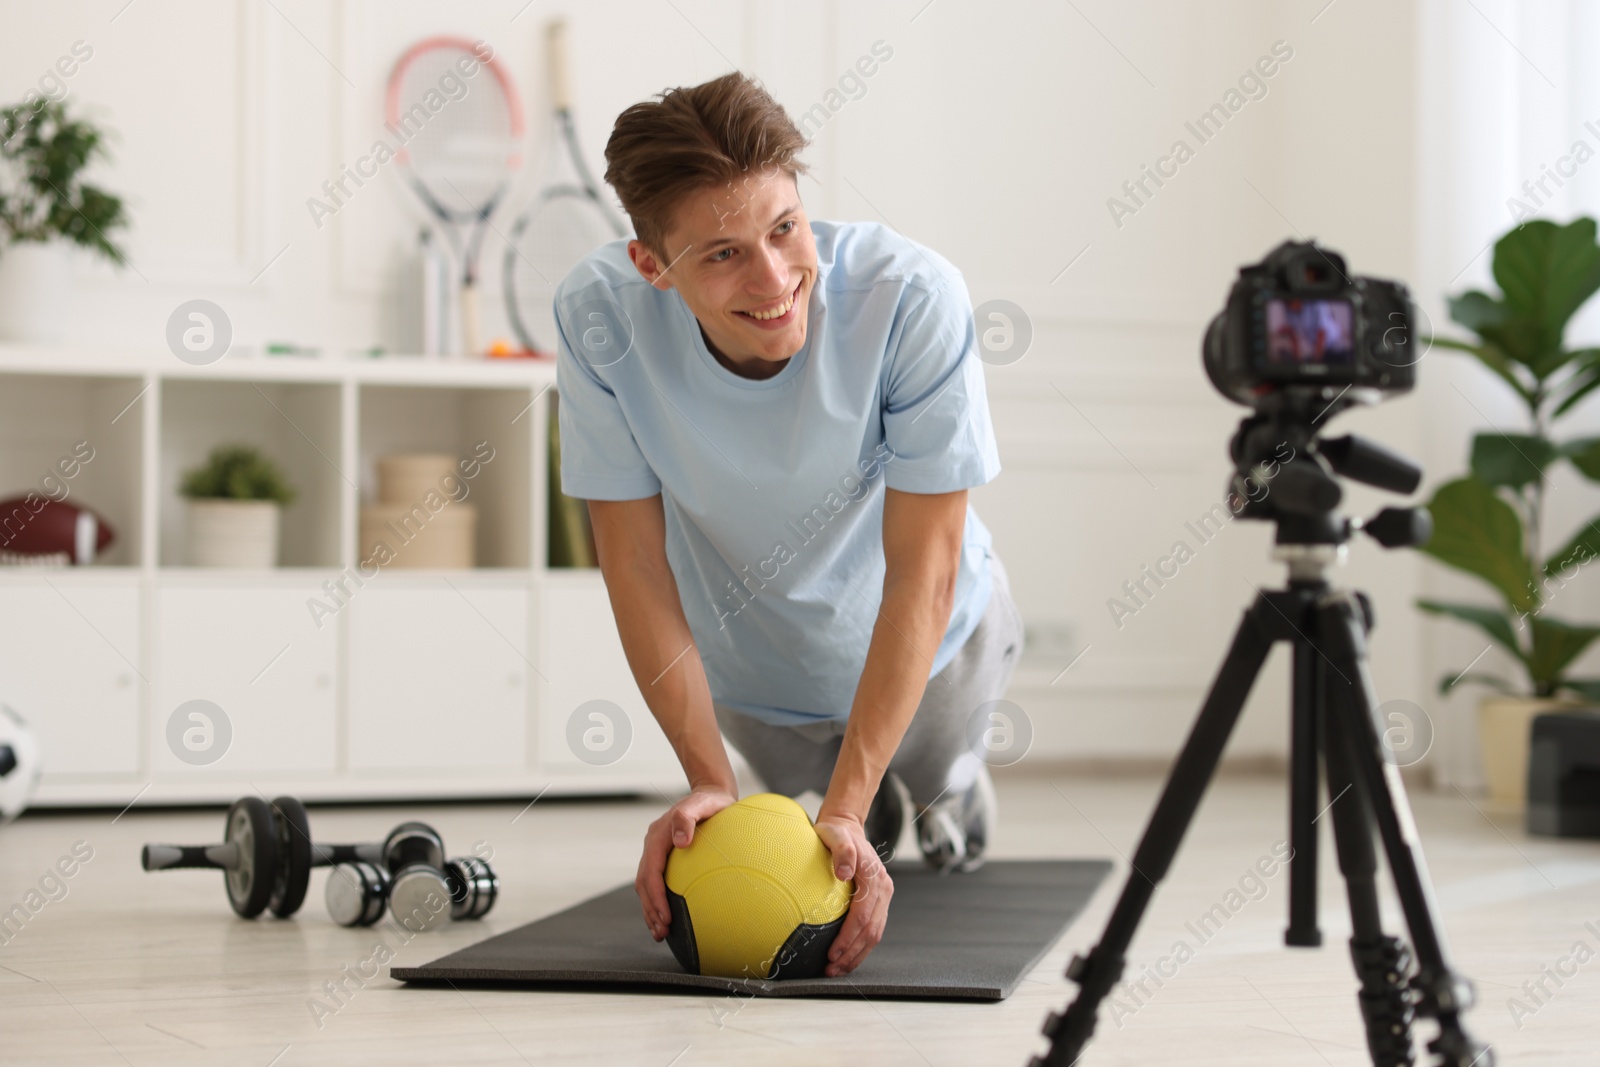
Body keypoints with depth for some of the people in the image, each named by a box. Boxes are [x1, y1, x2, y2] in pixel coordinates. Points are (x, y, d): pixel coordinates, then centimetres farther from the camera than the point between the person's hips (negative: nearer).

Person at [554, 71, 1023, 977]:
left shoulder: (912, 297, -40)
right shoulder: (599, 315, -34)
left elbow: (922, 571, -33)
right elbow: (636, 563, -24)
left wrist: (847, 811, -37)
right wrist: (709, 782, -32)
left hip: (927, 641, -1)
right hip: (743, 656, 1)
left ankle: (954, 779, 61)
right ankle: (872, 802, 57)